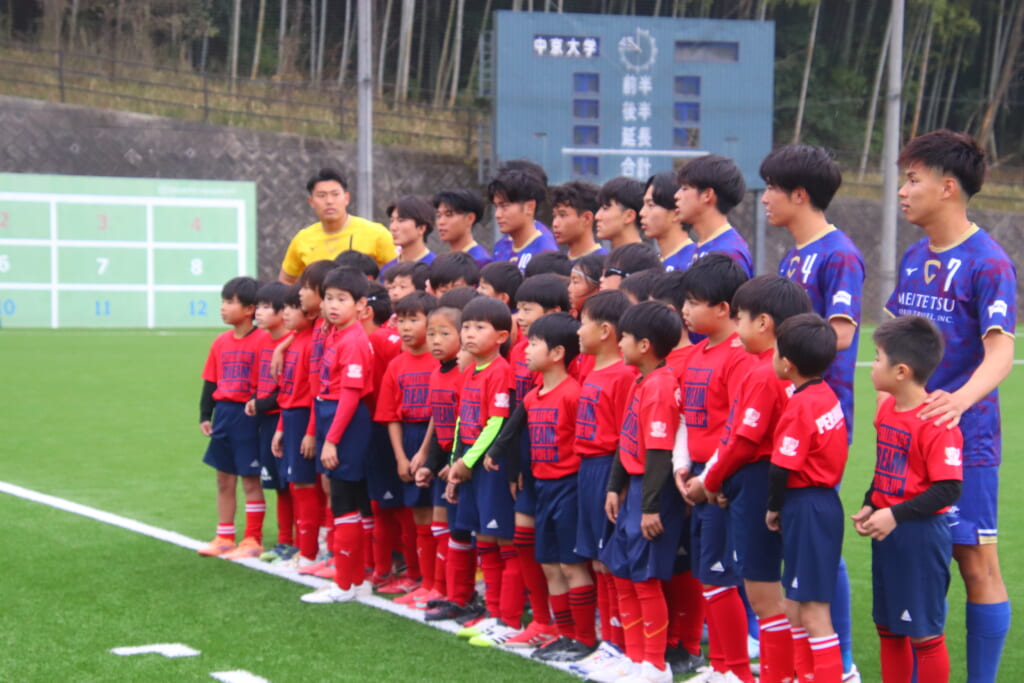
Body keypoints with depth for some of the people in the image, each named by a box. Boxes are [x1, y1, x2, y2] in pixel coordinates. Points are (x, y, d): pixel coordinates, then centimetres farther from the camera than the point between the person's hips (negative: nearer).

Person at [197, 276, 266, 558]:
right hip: (223, 414, 7)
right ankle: (224, 538, 24)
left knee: (250, 480, 0)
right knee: (224, 480, 14)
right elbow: (210, 382, 12)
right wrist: (205, 416, 7)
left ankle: (253, 540, 10)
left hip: (248, 415, -7)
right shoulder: (221, 343, 9)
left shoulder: (262, 342, -12)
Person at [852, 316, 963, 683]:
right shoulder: (887, 409, 6)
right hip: (886, 532, 9)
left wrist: (895, 515, -23)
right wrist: (870, 505, 3)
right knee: (889, 626, 18)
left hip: (921, 535, -9)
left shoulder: (936, 422, -21)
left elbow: (948, 488, -22)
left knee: (924, 632, 1)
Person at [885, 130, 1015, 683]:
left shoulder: (988, 263, -11)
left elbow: (1000, 350, -21)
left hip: (964, 439, -7)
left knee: (977, 564, -1)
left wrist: (962, 397, -40)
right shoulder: (913, 259, 11)